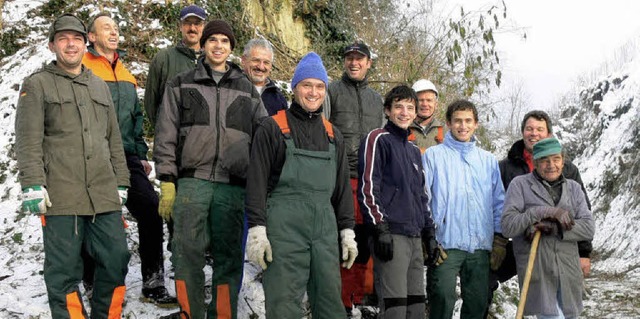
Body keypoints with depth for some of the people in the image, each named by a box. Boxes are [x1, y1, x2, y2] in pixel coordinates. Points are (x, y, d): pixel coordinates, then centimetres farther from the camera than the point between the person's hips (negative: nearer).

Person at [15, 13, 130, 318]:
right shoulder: (37, 84, 5)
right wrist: (32, 184, -12)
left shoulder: (100, 86, 21)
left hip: (105, 195, 5)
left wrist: (121, 182, 17)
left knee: (116, 261, 5)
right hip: (60, 198, -4)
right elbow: (28, 141, -3)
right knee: (64, 270, 0)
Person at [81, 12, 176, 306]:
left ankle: (153, 284, 1)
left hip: (127, 157, 5)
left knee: (151, 211, -7)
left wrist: (141, 155, 19)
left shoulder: (126, 75, 19)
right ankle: (93, 285, 20)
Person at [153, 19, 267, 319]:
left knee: (229, 260, 2)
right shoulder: (181, 85, 12)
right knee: (188, 257, -3)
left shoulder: (247, 90, 15)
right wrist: (167, 183, -2)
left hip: (233, 187, 1)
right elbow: (166, 137, 7)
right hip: (191, 183, -1)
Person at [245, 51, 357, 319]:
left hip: (325, 228, 5)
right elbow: (257, 181, -2)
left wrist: (347, 231, 13)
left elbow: (342, 187, 20)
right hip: (283, 226, -4)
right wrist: (257, 230, -10)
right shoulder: (272, 128, 4)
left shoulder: (333, 135, 19)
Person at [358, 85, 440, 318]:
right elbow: (367, 187, -10)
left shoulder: (414, 150, 23)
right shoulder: (378, 139, -1)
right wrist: (380, 228, -17)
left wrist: (430, 233, 19)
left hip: (415, 238, 8)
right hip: (391, 235, -8)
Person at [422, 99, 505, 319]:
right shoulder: (434, 155, 5)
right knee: (443, 301, -7)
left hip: (480, 246, 4)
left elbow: (499, 202, 17)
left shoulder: (488, 160, 17)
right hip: (445, 243, -4)